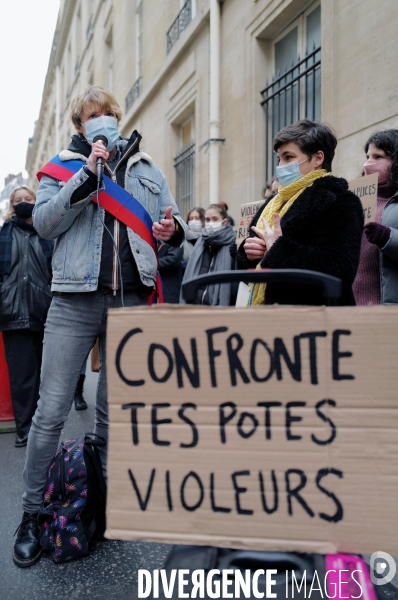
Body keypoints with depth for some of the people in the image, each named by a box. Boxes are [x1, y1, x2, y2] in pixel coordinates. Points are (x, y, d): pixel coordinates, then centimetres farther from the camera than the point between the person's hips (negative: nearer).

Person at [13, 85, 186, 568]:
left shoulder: (145, 168, 17)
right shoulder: (62, 166, 10)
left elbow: (172, 220, 16)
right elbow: (43, 222, -5)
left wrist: (171, 229, -9)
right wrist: (88, 173, -11)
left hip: (131, 301, 2)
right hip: (75, 298, -2)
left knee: (114, 410, 11)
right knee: (52, 410, -3)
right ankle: (32, 512, 15)